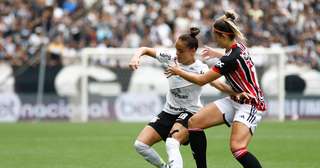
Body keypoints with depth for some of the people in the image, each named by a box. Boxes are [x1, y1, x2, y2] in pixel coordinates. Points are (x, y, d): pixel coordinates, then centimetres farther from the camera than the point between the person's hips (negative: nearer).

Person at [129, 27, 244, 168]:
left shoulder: (200, 69, -17)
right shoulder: (171, 59, -4)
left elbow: (218, 84, -30)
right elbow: (146, 50, 3)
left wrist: (237, 94, -47)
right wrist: (136, 57, -20)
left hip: (190, 113, -6)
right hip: (169, 112, 6)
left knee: (172, 144, -34)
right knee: (140, 145, -7)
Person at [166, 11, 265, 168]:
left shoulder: (230, 58, -25)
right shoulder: (238, 45, 2)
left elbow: (202, 80, -16)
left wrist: (178, 71, -1)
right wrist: (217, 54, 38)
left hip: (250, 104, -10)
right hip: (235, 100, 10)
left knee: (237, 147, -28)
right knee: (194, 122, -2)